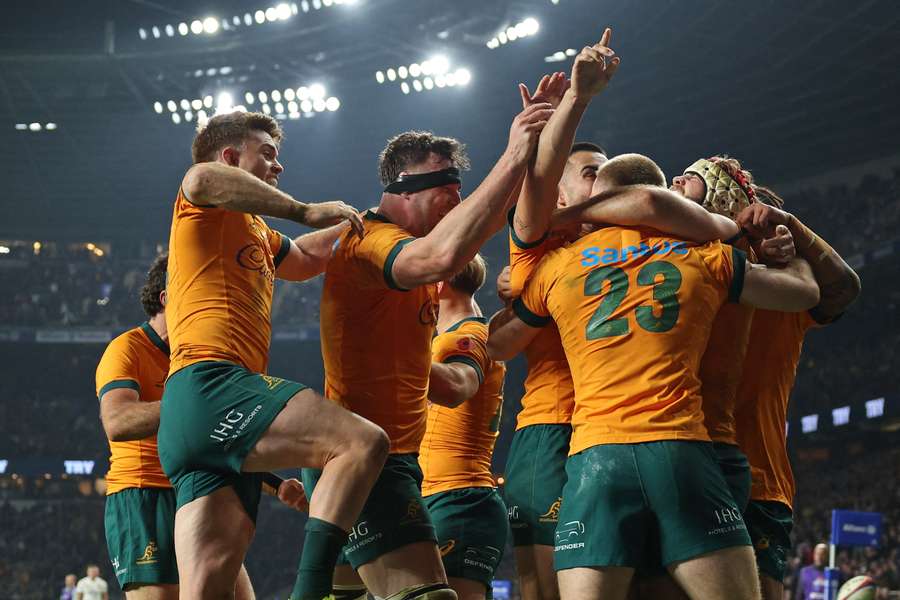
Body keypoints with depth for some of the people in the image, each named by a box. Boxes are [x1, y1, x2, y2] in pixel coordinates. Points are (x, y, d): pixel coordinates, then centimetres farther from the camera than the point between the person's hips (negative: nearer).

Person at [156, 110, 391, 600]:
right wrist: (304, 211, -14)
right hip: (210, 385, -10)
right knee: (364, 442, -24)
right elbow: (203, 178, -18)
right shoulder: (206, 210, 8)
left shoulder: (254, 231, 35)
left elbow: (307, 257, 54)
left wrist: (355, 220, 40)